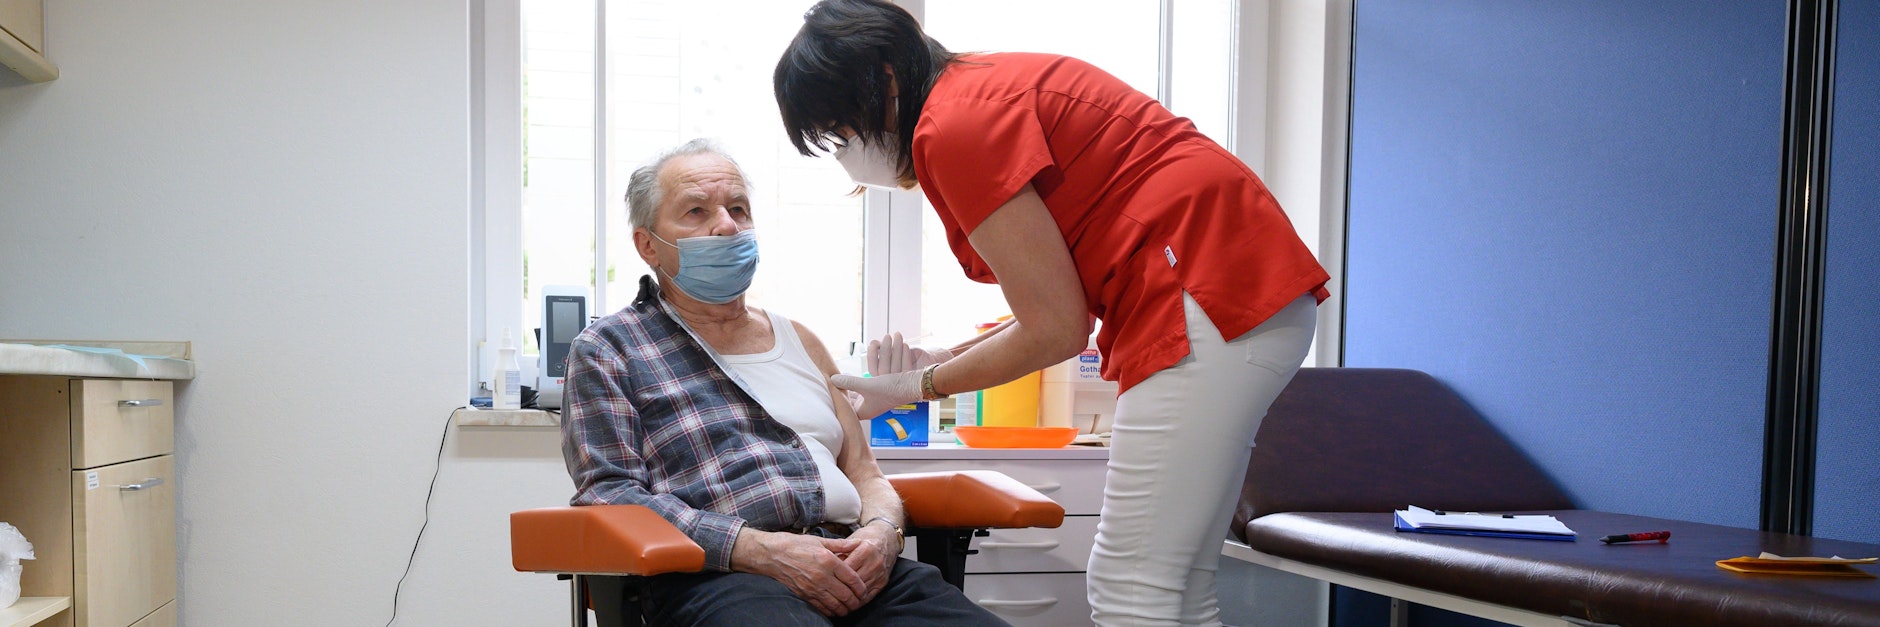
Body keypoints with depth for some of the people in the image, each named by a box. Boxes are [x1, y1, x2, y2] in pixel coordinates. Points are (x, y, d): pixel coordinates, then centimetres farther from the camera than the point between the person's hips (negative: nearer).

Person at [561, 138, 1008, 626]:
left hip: (849, 564, 5)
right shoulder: (606, 348, 10)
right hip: (718, 576, -5)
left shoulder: (800, 341, 25)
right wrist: (760, 550, -14)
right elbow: (607, 491, -3)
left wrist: (882, 530, -1)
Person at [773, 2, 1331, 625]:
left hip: (1210, 298, -11)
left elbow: (1057, 329, -12)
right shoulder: (986, 92, 16)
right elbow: (1061, 302, 16)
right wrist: (946, 360, 14)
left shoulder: (954, 127, -14)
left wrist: (919, 386, 0)